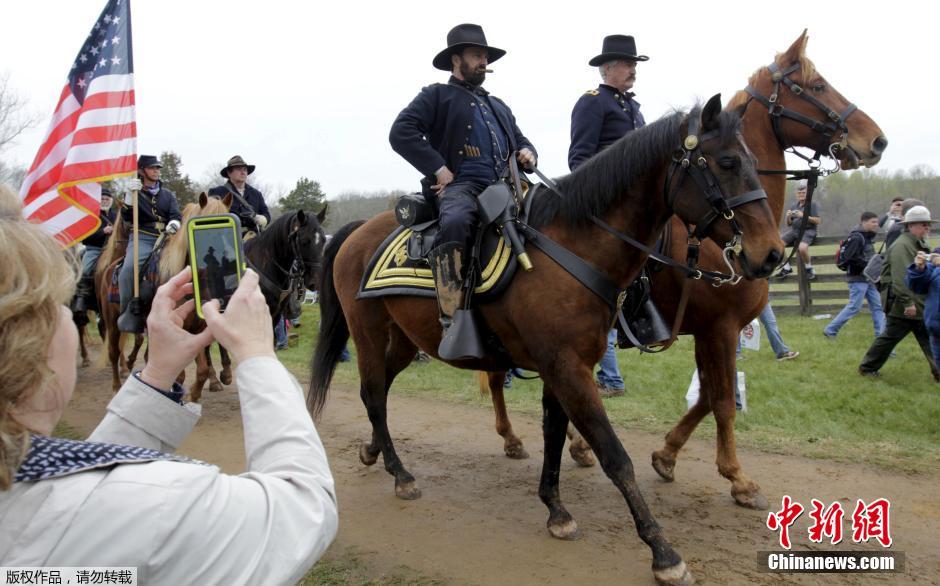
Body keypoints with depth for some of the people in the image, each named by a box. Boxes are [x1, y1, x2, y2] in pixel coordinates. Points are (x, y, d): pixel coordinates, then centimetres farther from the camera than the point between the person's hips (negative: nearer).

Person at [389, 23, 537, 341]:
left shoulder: (499, 106, 33)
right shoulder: (436, 95, 13)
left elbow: (520, 141, 38)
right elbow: (400, 132, -2)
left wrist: (528, 153, 11)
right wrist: (439, 168, -11)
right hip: (461, 186, -6)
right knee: (455, 222, -39)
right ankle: (452, 315, -36)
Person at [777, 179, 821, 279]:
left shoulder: (813, 204, 4)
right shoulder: (794, 206, 18)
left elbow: (818, 221, -6)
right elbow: (789, 224, 19)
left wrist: (804, 216, -16)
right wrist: (788, 217, -3)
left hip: (808, 231, -6)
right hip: (794, 230, 6)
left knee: (802, 248, -36)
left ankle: (809, 269, -9)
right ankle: (786, 267, -3)